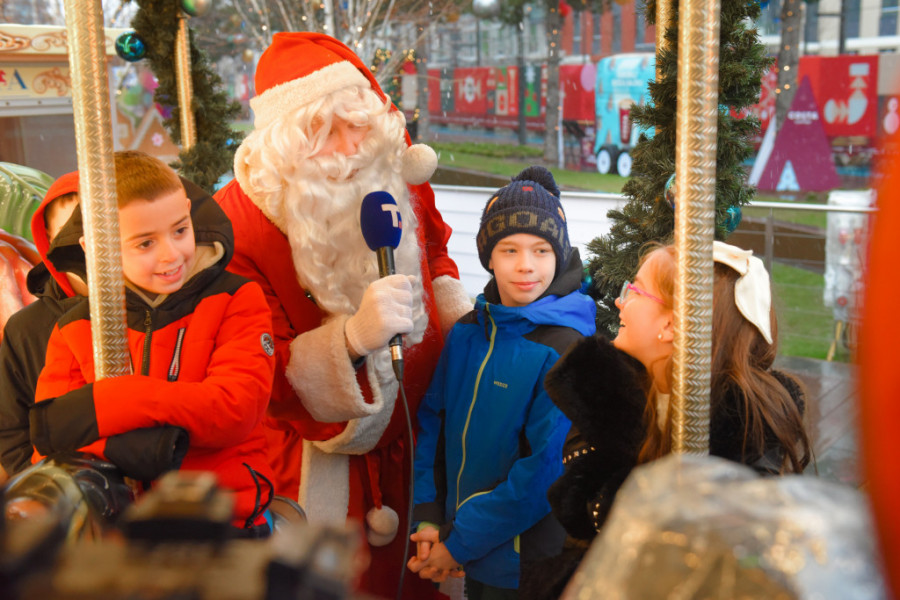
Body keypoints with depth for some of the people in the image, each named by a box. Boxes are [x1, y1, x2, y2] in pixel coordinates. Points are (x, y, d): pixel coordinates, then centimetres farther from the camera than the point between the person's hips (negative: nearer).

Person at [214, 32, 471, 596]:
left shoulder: (396, 177, -5)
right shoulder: (239, 222, -21)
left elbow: (433, 255, 17)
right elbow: (259, 373, -21)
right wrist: (352, 338, -37)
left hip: (413, 441, 4)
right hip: (317, 465, -4)